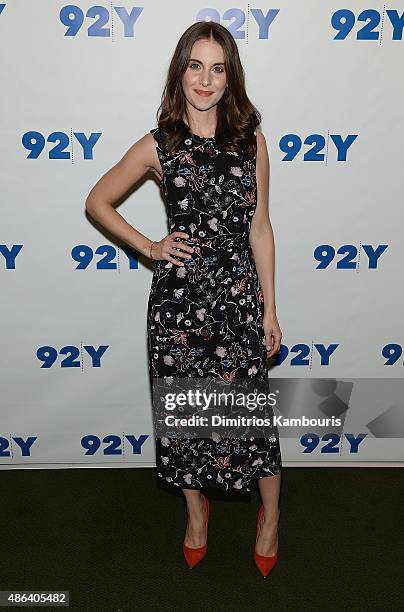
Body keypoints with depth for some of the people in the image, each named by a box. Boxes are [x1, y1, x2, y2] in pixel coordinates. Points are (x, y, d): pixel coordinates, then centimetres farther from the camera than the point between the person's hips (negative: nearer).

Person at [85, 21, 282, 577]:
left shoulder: (251, 140, 3)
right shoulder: (158, 146, -1)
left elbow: (259, 226, 5)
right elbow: (97, 202, 10)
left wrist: (270, 308, 4)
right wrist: (149, 247, -1)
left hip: (239, 293, 0)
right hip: (178, 296, 0)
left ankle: (271, 514, 31)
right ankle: (196, 508, 38)